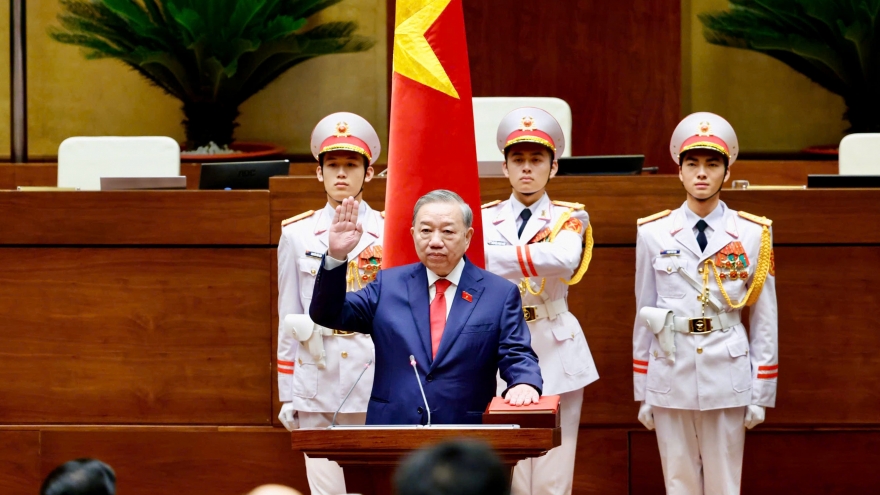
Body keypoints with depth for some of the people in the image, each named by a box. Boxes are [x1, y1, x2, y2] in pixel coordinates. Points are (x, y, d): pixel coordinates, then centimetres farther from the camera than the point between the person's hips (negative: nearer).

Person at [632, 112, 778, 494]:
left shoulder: (753, 235, 0)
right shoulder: (653, 234, 2)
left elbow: (765, 320, 3)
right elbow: (644, 316, 7)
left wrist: (761, 394, 1)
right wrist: (642, 393, 7)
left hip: (727, 376, -1)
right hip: (670, 375, 1)